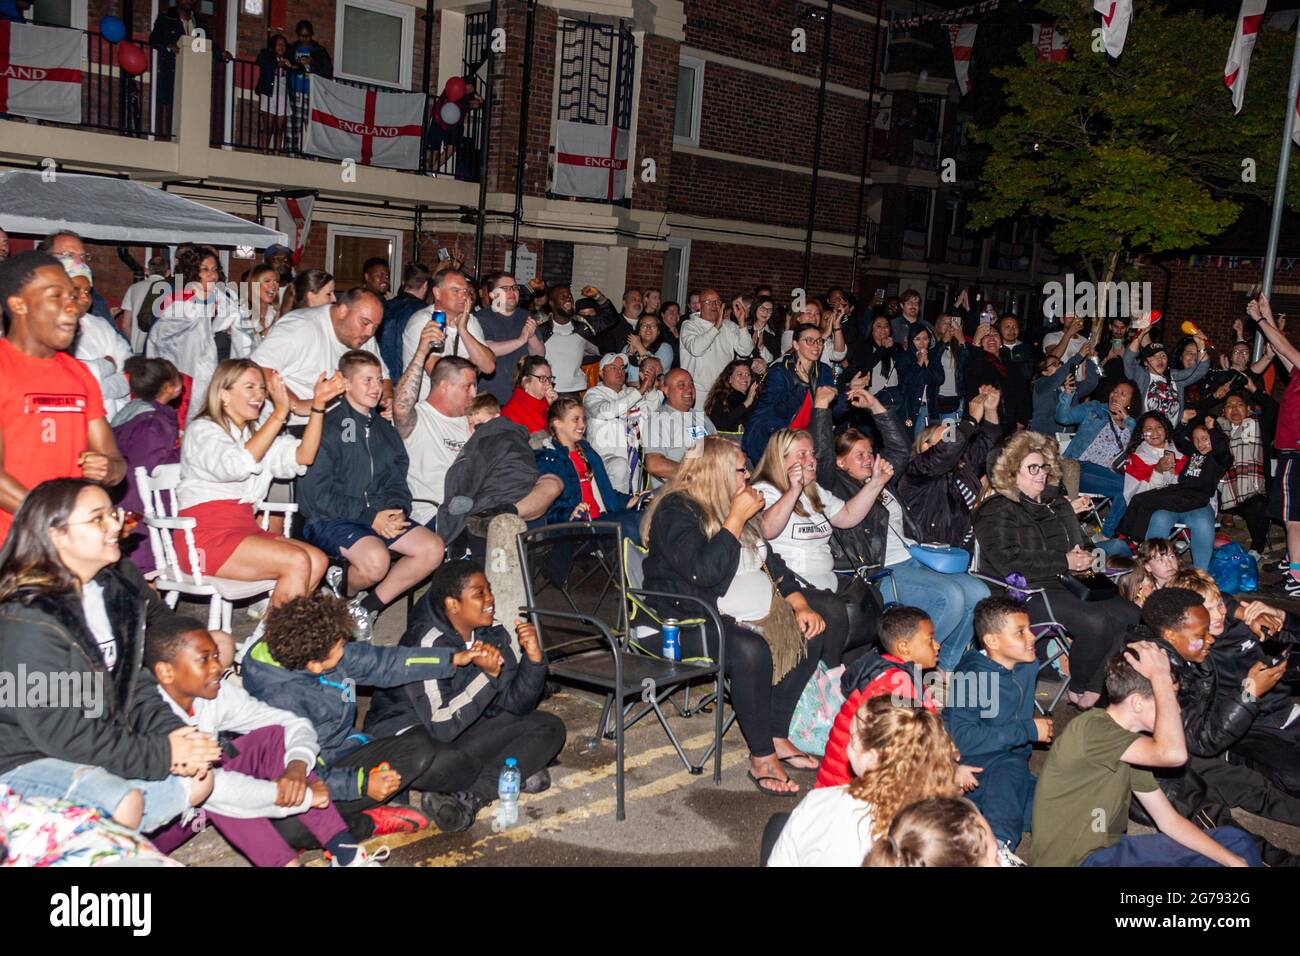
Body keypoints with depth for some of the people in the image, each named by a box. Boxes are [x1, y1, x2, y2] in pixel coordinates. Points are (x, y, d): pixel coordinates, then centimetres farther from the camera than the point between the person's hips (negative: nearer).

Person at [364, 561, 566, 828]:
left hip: (465, 726, 8)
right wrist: (487, 675, -36)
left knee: (549, 727, -8)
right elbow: (442, 725, -30)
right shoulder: (428, 643, -24)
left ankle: (472, 794, -19)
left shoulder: (492, 636, -4)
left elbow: (516, 704, -2)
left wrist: (534, 658, -18)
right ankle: (515, 772, -14)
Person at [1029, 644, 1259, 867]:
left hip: (1112, 849, 10)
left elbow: (1169, 819, 10)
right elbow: (1173, 754, -33)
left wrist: (1233, 860, 0)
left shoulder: (1130, 747, 9)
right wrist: (1160, 676, -24)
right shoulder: (1090, 730, -21)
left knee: (1236, 841, 9)